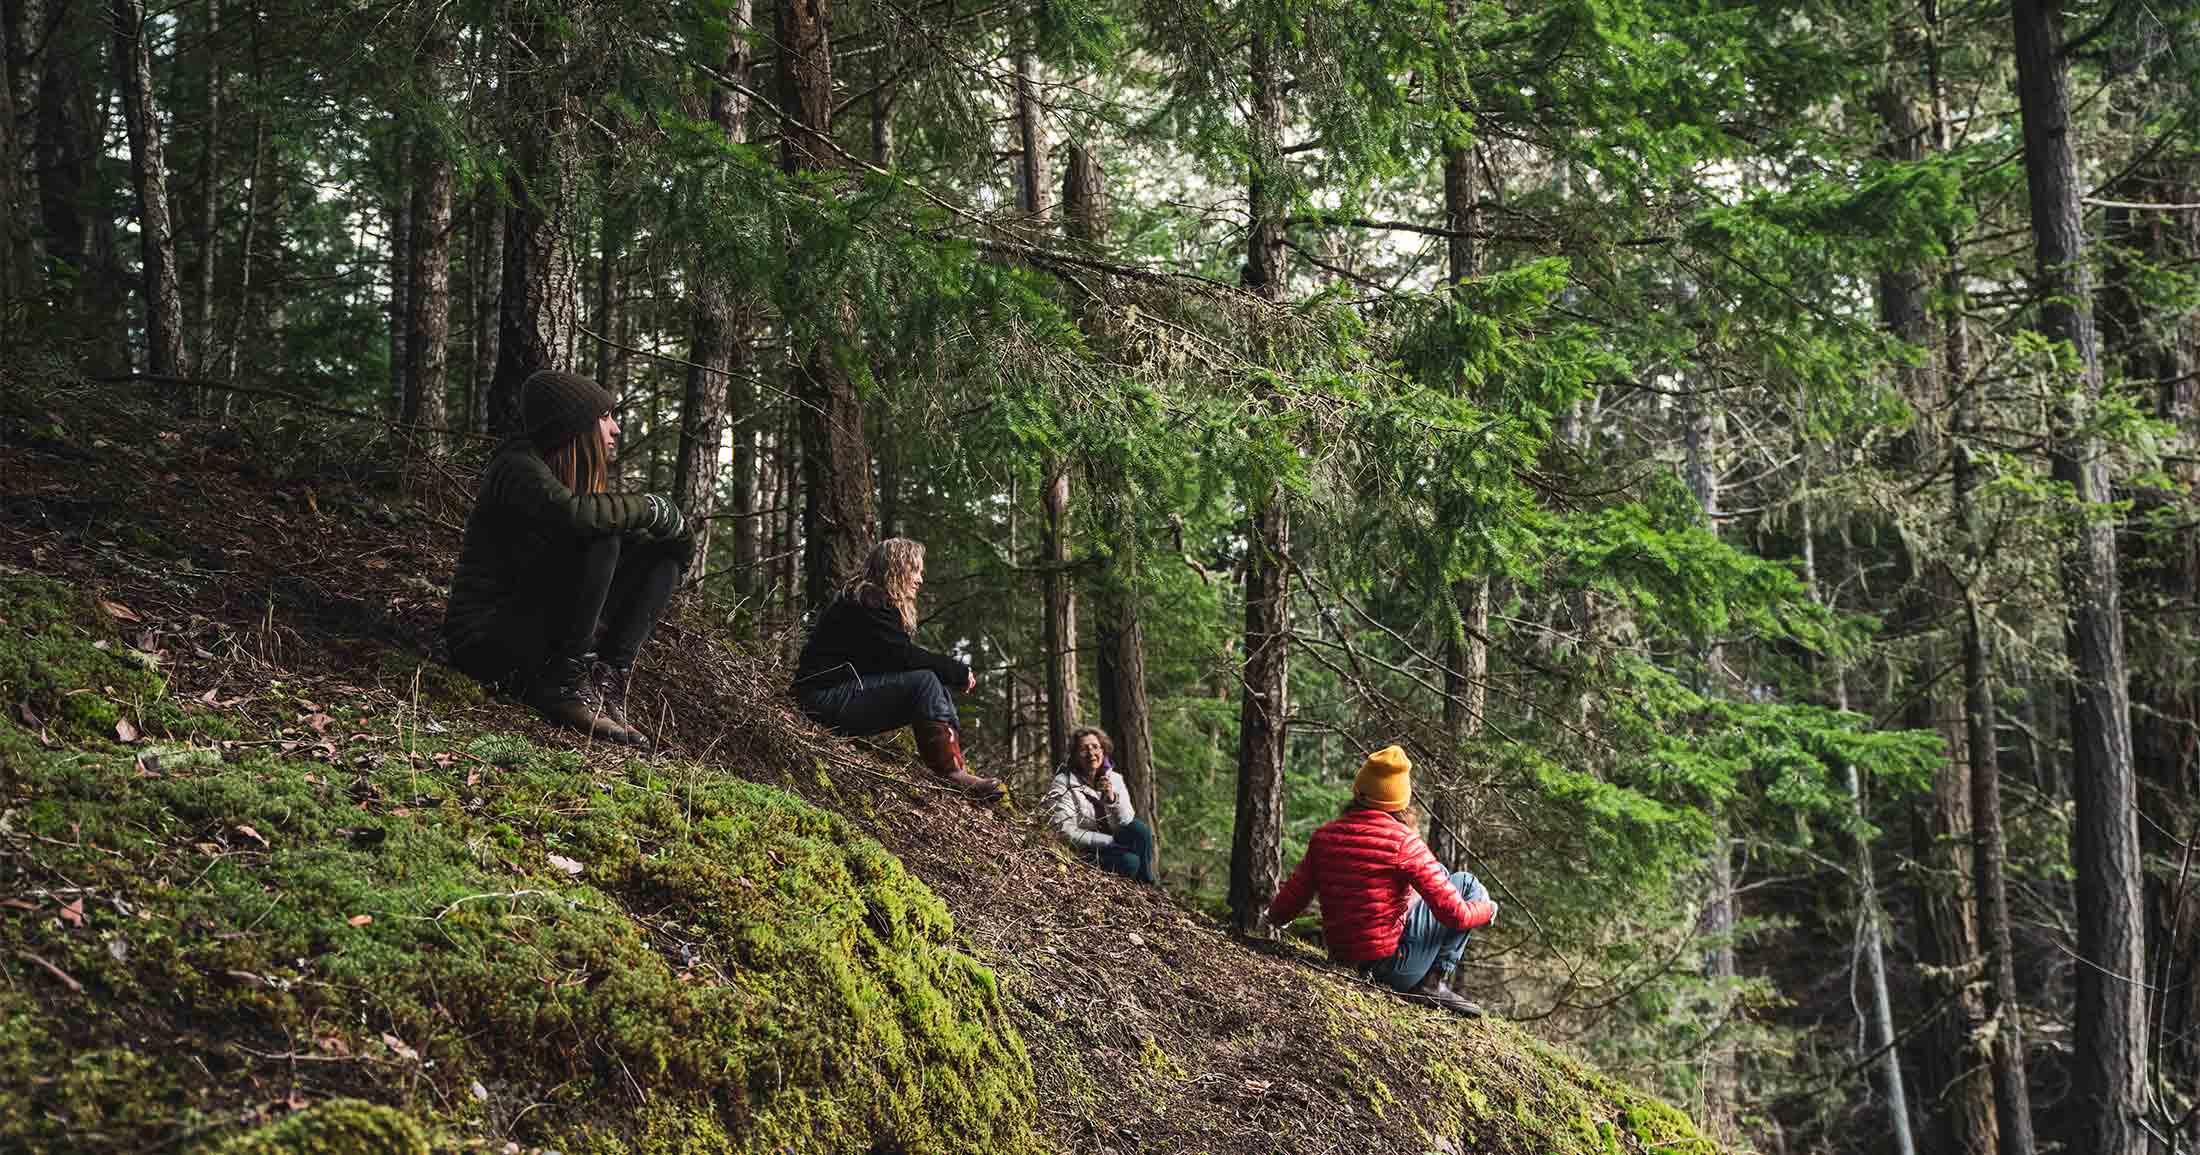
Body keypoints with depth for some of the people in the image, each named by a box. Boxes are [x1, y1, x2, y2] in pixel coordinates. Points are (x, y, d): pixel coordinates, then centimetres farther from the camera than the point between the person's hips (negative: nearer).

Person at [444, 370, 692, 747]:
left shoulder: (578, 474, 13)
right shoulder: (519, 467, -14)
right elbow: (573, 514, -35)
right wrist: (651, 508, -21)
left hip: (542, 634, 9)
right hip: (488, 639, -9)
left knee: (658, 552, 2)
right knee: (601, 539, -25)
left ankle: (608, 685, -12)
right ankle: (565, 684, -23)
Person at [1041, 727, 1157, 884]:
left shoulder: (1114, 779, 2)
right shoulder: (1063, 784, -13)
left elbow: (1126, 823, -4)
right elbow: (1066, 832, -20)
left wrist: (1112, 798, -24)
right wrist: (1112, 841, -21)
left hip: (1108, 846, 5)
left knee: (1140, 829, -21)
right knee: (1129, 861, -28)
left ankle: (1147, 886, -5)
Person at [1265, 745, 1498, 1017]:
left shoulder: (1324, 835, -2)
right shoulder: (1404, 842, -18)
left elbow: (1292, 900, 2)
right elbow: (1454, 913, -17)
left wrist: (1272, 917, 26)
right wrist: (1489, 910, 5)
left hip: (1342, 957, 6)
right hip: (1391, 962, -6)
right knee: (1467, 884, 6)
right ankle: (1432, 982, 2)